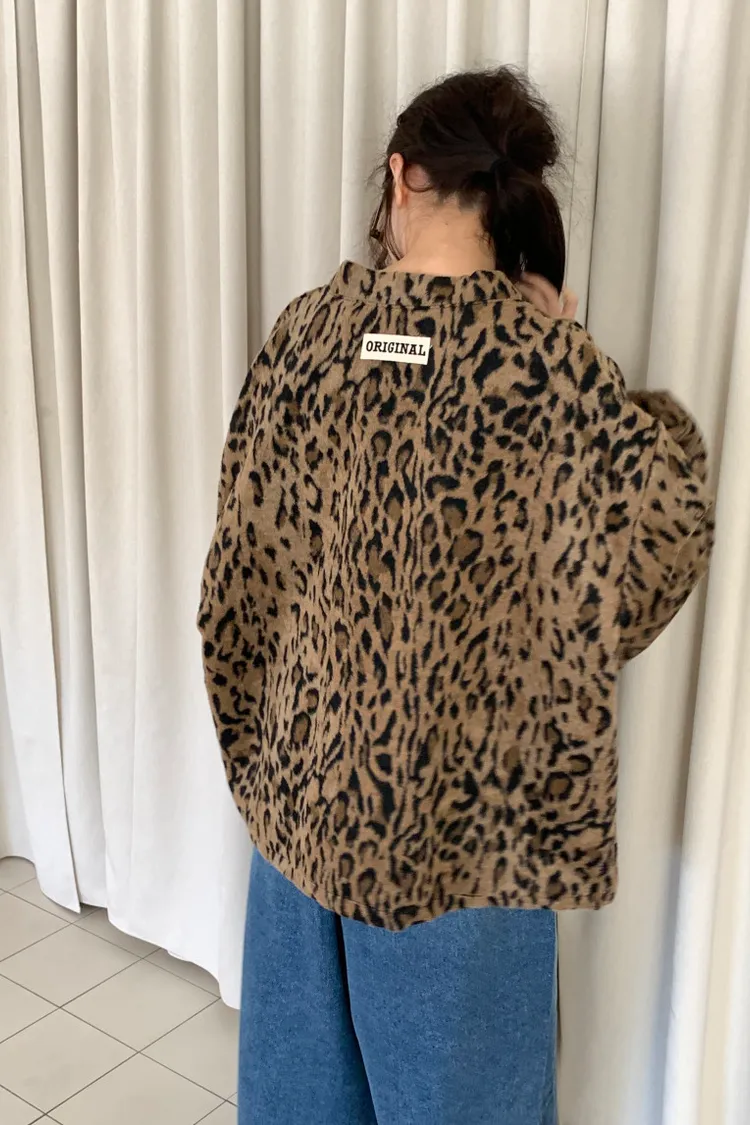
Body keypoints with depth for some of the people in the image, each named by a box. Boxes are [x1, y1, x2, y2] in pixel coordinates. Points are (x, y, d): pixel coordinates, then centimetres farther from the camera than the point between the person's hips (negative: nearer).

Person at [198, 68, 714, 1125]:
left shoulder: (309, 326, -7)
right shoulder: (540, 349, -17)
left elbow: (248, 541, -1)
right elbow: (660, 522, -12)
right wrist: (583, 366, -4)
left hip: (309, 750, 3)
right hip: (461, 770, -3)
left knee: (308, 990, 25)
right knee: (451, 1012, 19)